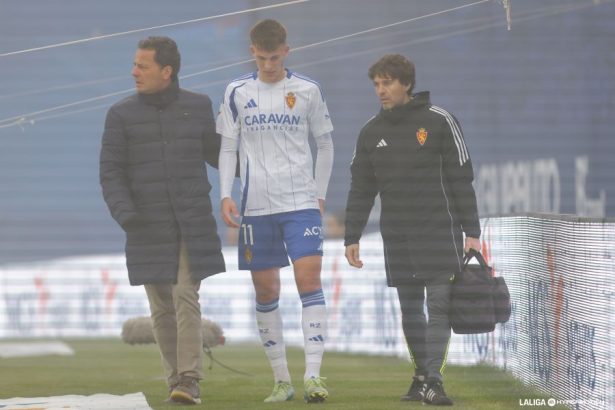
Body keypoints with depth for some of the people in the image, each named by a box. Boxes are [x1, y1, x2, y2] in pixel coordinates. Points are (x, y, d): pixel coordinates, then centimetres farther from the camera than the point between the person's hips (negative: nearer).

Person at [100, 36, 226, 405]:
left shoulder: (198, 107, 5)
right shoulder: (122, 115, 2)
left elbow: (214, 153, 20)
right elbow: (111, 171, 0)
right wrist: (123, 211, -15)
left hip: (194, 225, -1)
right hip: (149, 228, 1)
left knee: (186, 297, -13)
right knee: (162, 308, 3)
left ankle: (189, 380, -14)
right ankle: (176, 376, 14)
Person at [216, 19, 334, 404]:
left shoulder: (308, 90, 3)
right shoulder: (238, 93, 5)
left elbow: (325, 145, 11)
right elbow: (227, 148, 8)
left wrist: (320, 194, 5)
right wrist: (226, 195, -2)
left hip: (302, 202, -1)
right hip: (256, 207, 1)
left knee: (309, 281, -14)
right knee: (266, 291, 3)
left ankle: (313, 375, -18)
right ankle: (282, 379, 11)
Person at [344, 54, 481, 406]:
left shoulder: (439, 122, -3)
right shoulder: (372, 132, 9)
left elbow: (462, 179, -3)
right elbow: (361, 189, 13)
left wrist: (471, 232, -7)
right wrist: (352, 238, 8)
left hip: (439, 232, -4)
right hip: (397, 237, 4)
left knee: (439, 305, -11)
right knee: (410, 309, 6)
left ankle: (433, 380, -14)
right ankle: (421, 376, 14)